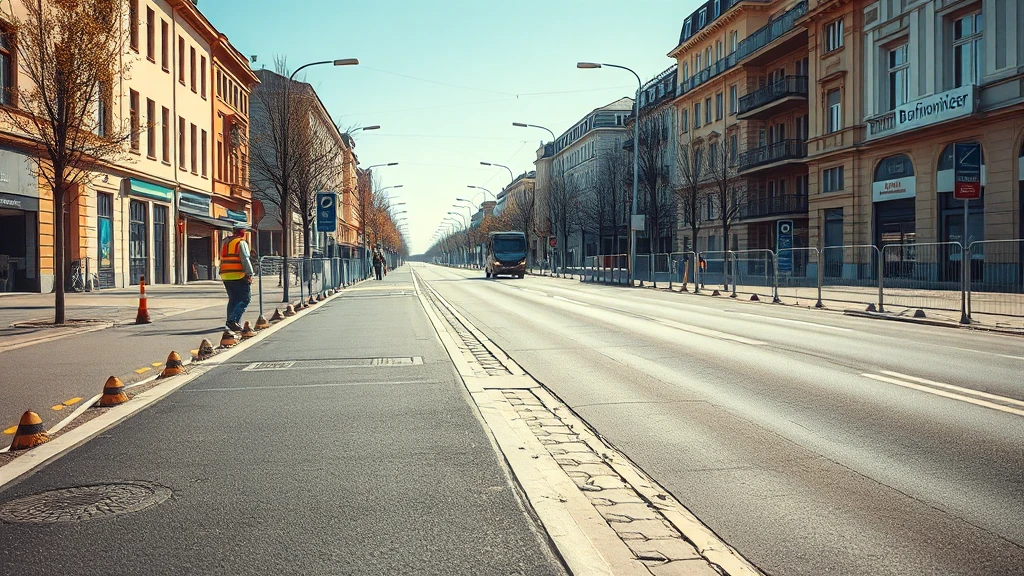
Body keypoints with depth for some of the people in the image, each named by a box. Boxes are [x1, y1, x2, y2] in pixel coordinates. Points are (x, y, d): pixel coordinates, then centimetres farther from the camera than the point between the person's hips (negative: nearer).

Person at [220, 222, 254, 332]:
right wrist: (250, 274, -14)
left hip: (226, 276, 8)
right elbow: (245, 260, -15)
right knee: (245, 299, -5)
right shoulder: (241, 243, -7)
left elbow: (222, 260, 19)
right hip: (239, 276, -8)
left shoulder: (225, 243, 18)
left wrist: (224, 274, 21)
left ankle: (232, 322, 14)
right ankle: (233, 320, -16)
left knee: (233, 300, 15)